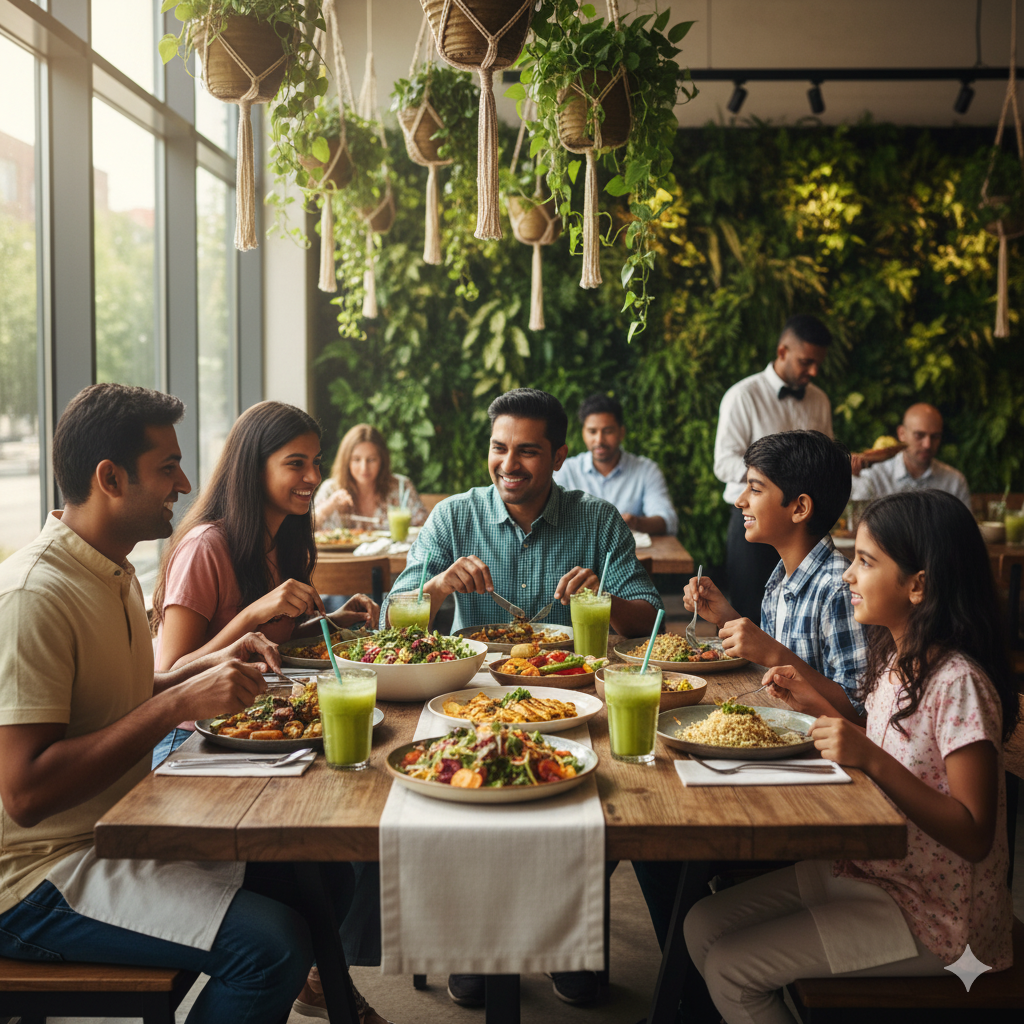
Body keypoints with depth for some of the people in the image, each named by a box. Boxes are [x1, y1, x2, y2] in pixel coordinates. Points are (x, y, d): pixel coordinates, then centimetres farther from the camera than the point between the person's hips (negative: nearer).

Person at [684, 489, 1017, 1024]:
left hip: (922, 912, -8)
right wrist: (819, 705, 1)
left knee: (729, 968, -9)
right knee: (702, 927, 4)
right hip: (862, 870, 8)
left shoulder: (958, 683, -24)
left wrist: (872, 759, -32)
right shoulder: (896, 658, 3)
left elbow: (974, 837, -24)